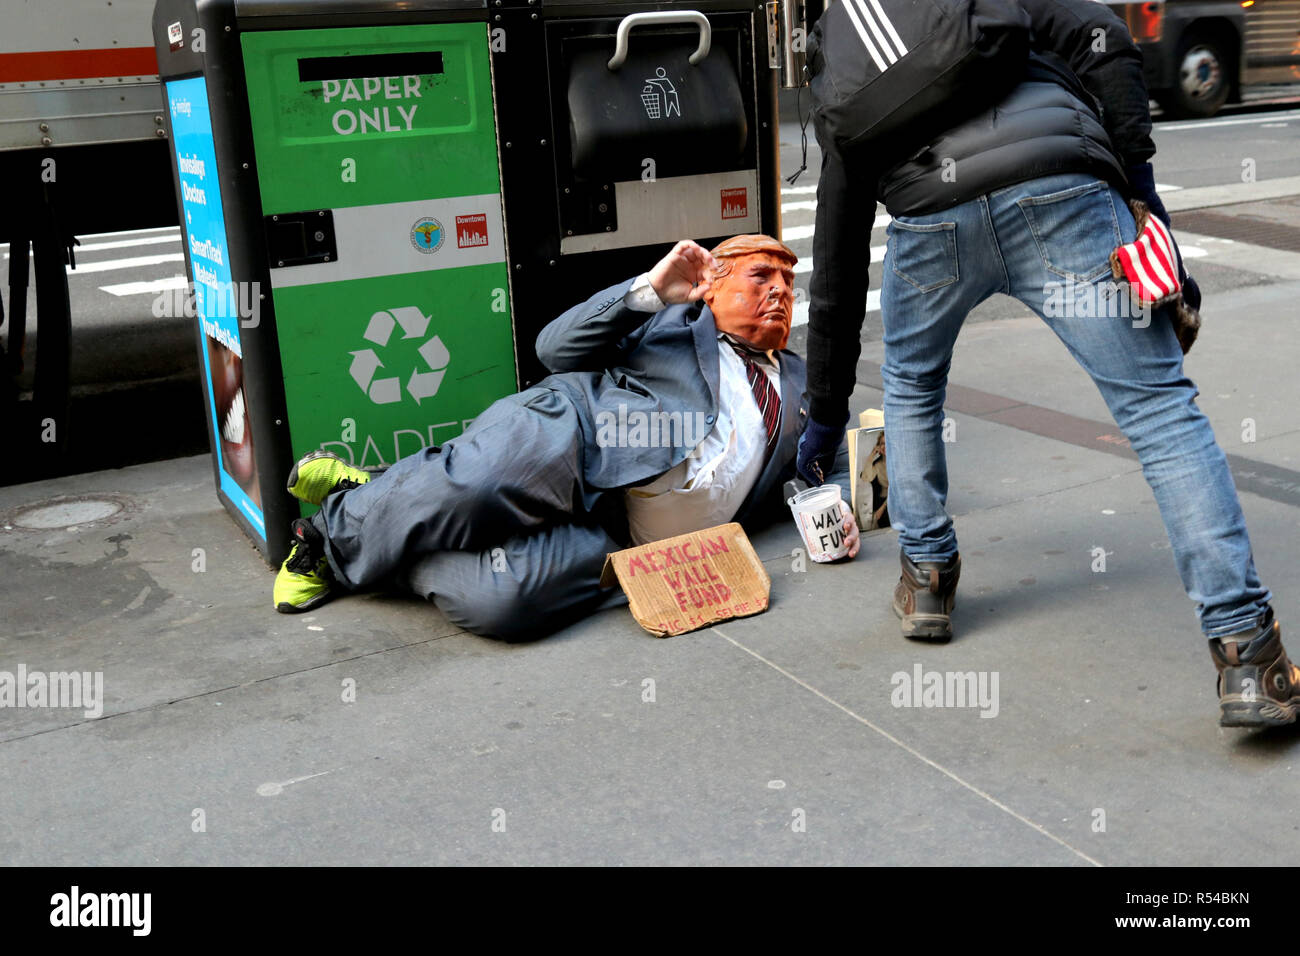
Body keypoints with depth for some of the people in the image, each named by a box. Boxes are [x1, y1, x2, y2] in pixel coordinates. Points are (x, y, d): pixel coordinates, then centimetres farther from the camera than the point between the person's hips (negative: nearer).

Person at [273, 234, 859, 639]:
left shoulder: (801, 385, 32)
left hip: (623, 538, 2)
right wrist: (649, 289, 0)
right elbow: (556, 348, 12)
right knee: (471, 491, -37)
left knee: (504, 602, -31)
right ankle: (337, 528, -7)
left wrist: (838, 507, 12)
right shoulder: (674, 318, 21)